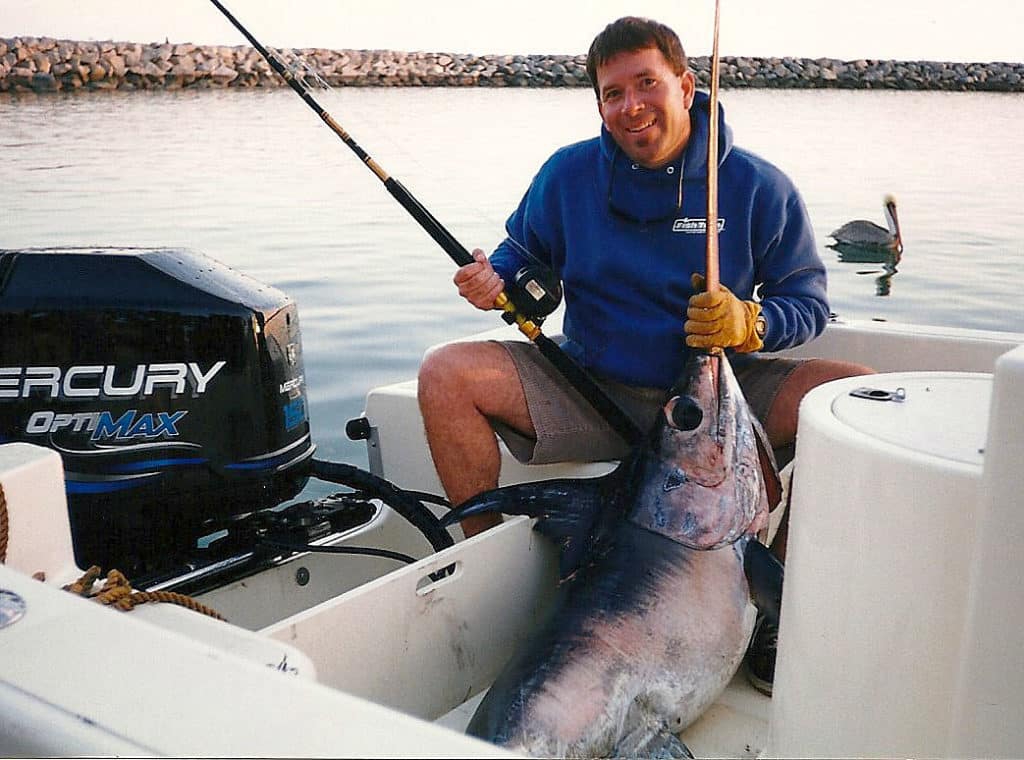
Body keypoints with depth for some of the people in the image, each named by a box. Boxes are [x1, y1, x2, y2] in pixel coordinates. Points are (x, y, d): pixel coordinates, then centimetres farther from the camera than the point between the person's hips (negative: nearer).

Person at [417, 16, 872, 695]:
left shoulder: (759, 186, -5)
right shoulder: (568, 174, 0)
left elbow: (810, 302, -1)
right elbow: (524, 253, 13)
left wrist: (749, 323, -23)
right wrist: (496, 280, -11)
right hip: (590, 394, 1)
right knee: (445, 375, -19)